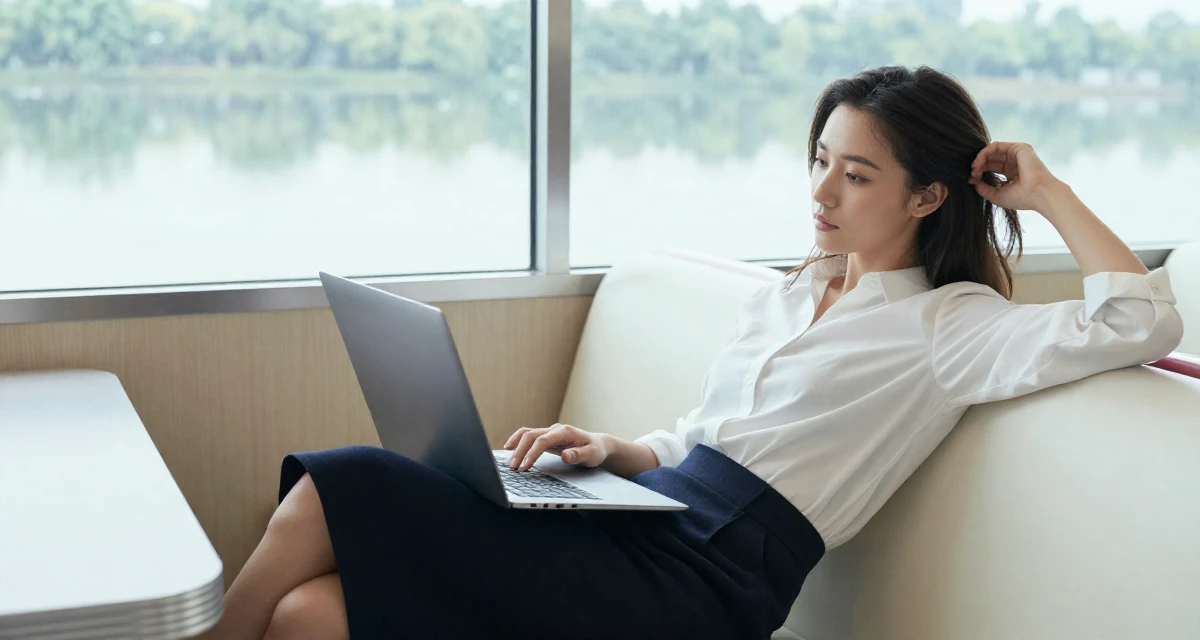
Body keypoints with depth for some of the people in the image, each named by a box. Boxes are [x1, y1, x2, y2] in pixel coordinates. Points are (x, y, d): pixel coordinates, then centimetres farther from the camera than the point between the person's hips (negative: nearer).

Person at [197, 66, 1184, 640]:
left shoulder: (948, 324, 2)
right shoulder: (782, 299, 23)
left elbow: (1142, 320, -12)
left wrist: (1047, 192, 0)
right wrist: (611, 449, 4)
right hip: (637, 529, 7)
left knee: (332, 491, -17)